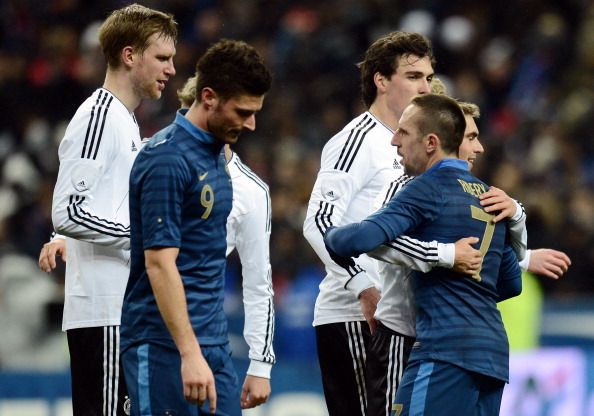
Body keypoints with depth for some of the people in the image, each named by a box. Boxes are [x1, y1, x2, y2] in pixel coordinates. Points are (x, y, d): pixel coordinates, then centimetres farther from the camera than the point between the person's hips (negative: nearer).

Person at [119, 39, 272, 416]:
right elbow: (159, 263, -20)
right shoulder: (167, 159, -15)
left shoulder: (215, 152, 13)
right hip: (166, 346, -9)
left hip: (214, 342, 9)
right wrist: (189, 353, -25)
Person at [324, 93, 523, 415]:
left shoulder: (430, 188, -6)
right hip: (493, 352, 9)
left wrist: (329, 236, 3)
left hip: (446, 348, -9)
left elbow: (363, 238, -17)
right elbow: (511, 283, 27)